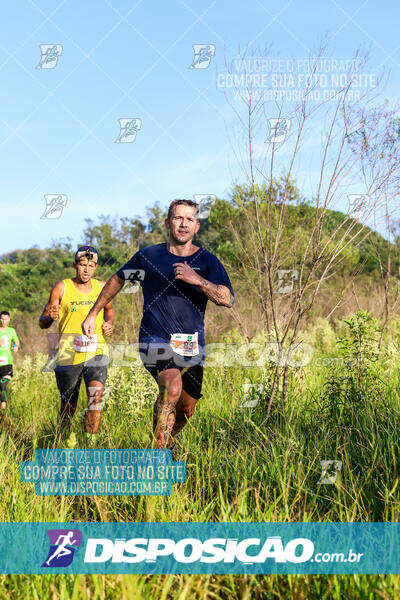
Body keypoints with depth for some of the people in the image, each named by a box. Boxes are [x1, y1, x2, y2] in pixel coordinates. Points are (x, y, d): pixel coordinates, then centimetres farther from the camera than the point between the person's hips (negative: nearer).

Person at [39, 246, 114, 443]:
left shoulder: (102, 287, 6)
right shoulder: (61, 288, -3)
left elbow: (109, 309, 27)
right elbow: (42, 323, 1)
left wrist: (109, 323, 6)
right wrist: (50, 317, -22)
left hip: (96, 351, 2)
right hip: (68, 353, -1)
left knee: (96, 396, -18)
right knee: (68, 404, 6)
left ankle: (91, 443, -9)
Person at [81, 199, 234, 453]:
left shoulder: (207, 261, 2)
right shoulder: (148, 256, 2)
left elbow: (228, 299, -11)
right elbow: (117, 280, 17)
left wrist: (197, 280, -26)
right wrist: (92, 314, 19)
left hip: (193, 346, 3)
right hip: (155, 340, -3)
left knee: (186, 409, 10)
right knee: (172, 387, -29)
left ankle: (169, 441, 42)